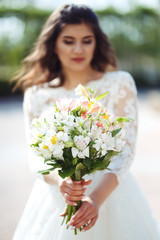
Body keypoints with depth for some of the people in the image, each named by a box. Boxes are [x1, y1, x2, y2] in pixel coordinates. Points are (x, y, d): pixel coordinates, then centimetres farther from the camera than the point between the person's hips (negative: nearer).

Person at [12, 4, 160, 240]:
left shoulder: (120, 83, -4)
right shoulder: (36, 95, 2)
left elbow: (126, 149, -10)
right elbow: (36, 156, -2)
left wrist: (97, 198, -25)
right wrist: (60, 181, -24)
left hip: (111, 192, -1)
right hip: (54, 201, 2)